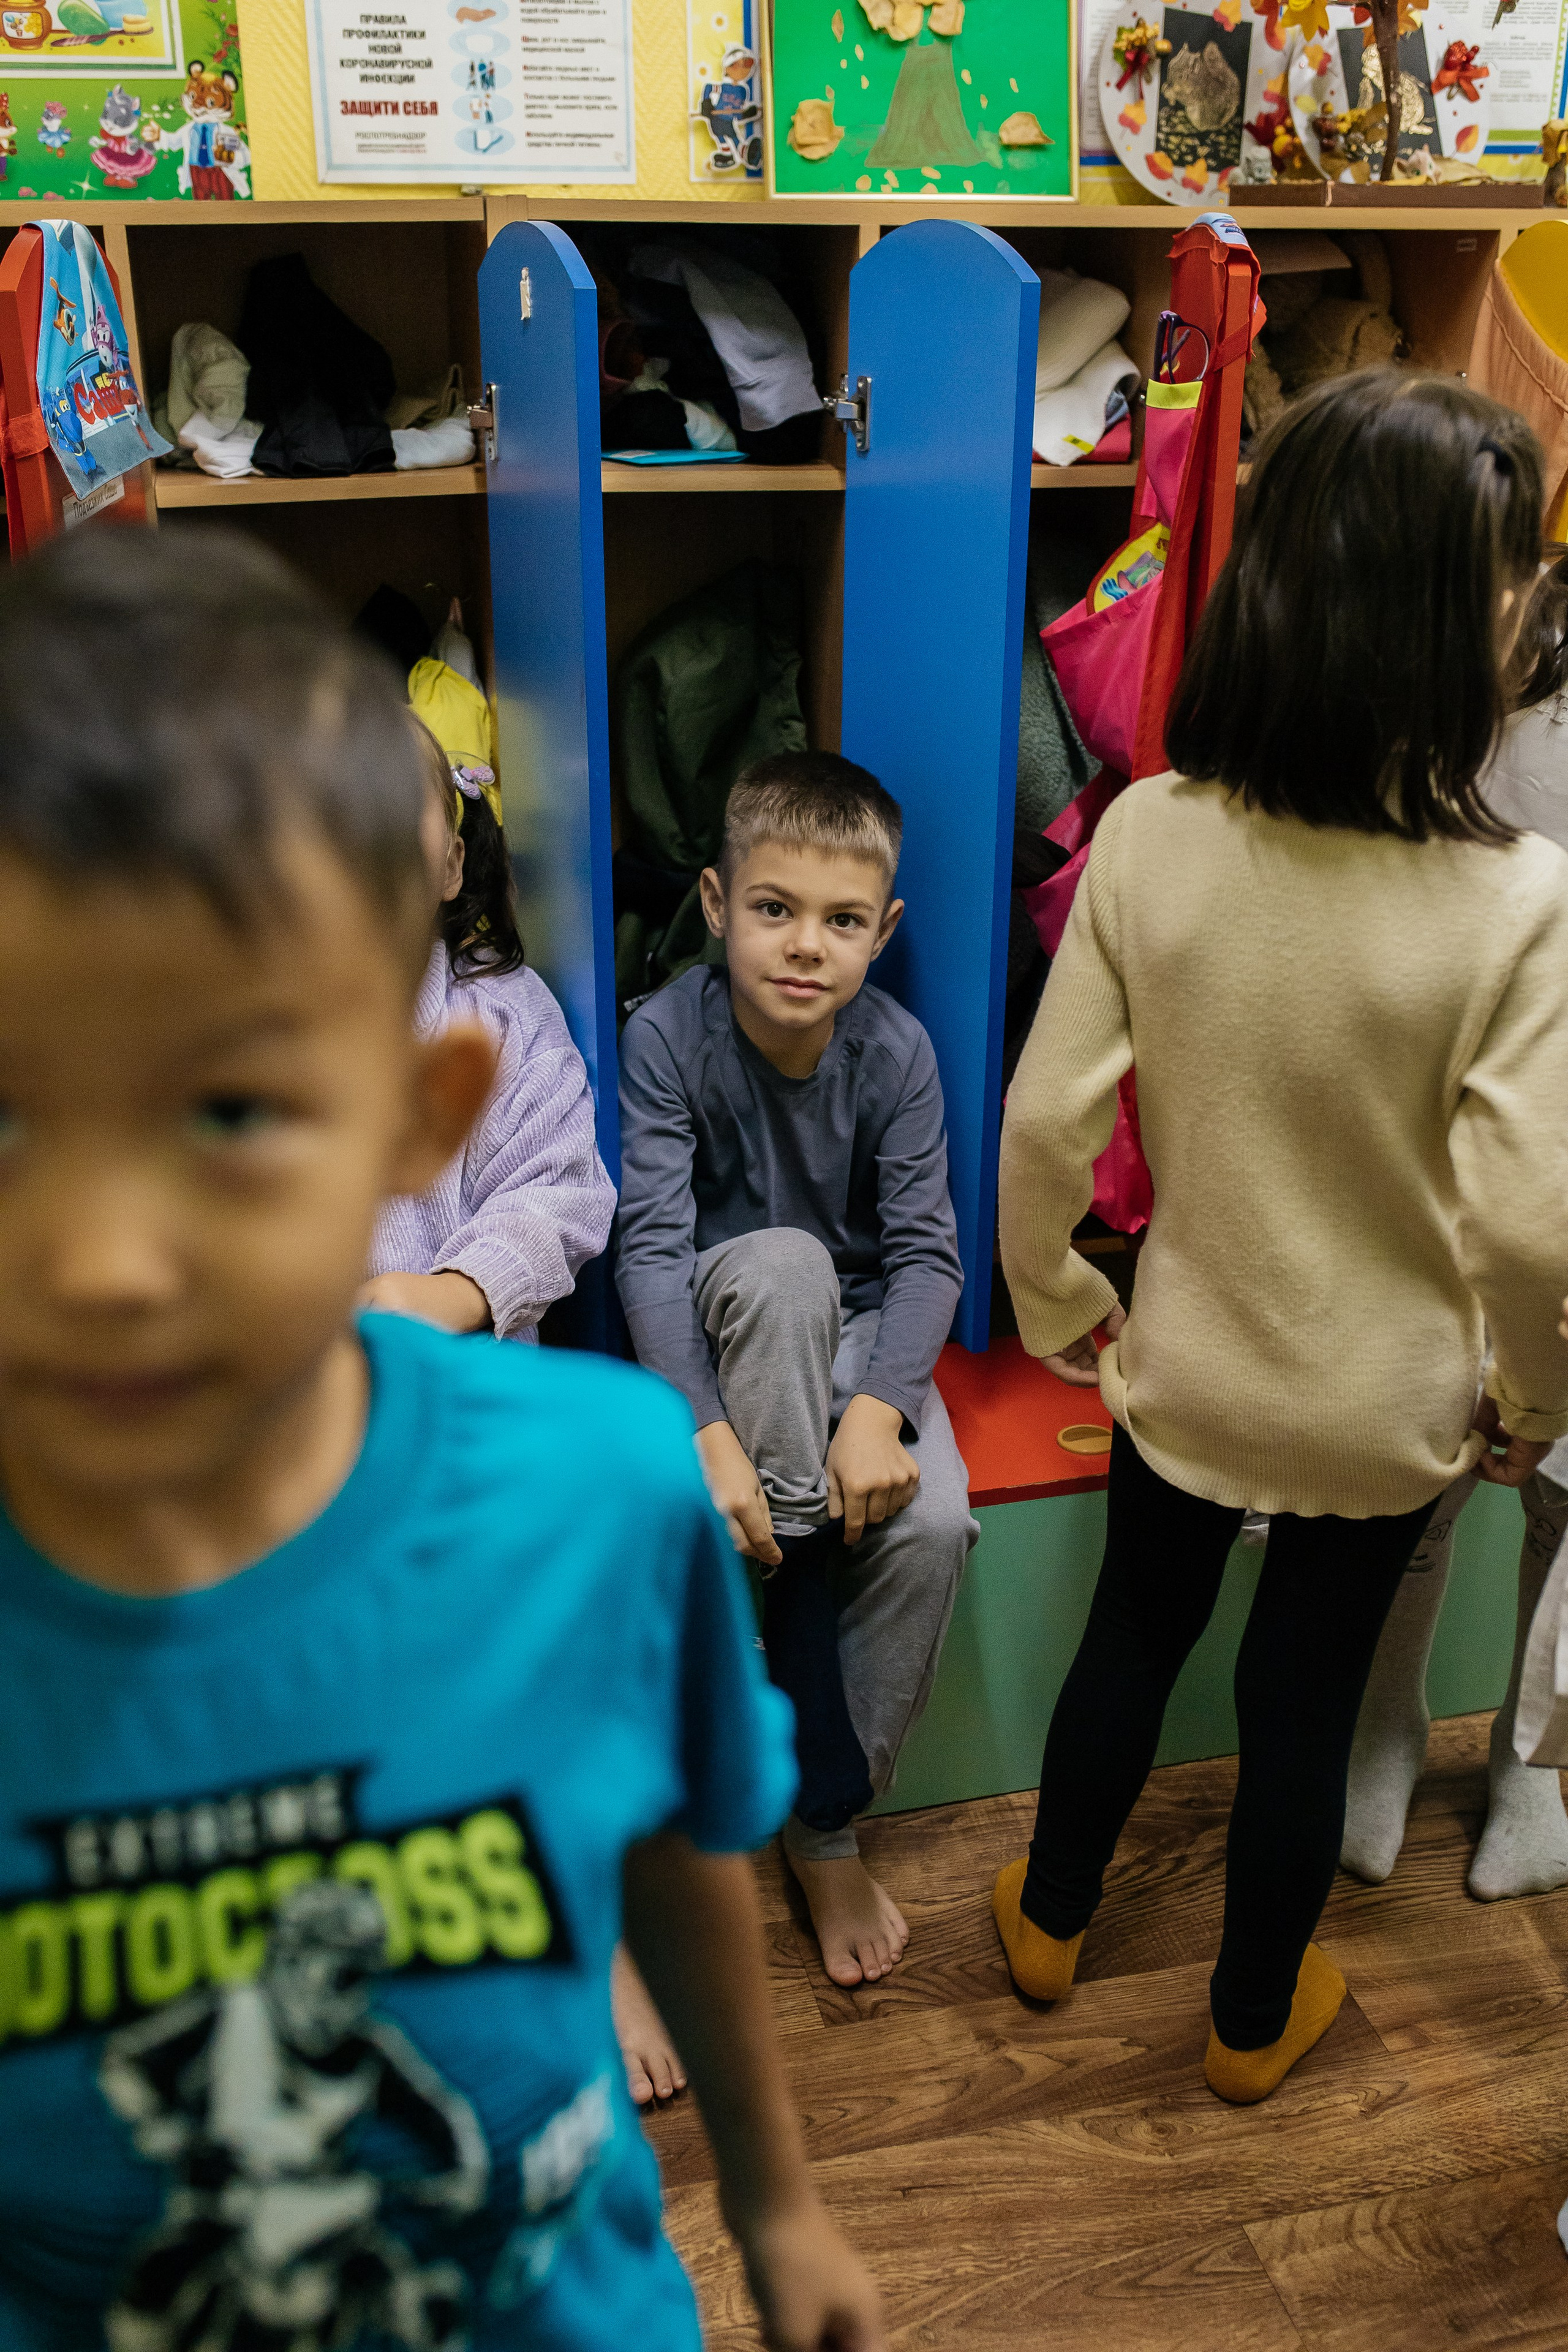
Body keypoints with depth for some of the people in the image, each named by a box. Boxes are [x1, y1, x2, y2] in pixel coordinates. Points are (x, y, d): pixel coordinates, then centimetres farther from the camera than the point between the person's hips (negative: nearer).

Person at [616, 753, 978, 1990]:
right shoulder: (666, 1034, -17)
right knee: (782, 1261, -36)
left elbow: (926, 1250, -15)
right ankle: (796, 1528, -21)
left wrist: (880, 1403, -32)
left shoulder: (896, 1051, -13)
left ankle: (824, 1816, -4)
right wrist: (708, 1428, -34)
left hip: (857, 1329, 2)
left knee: (933, 1523, -24)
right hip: (723, 1328, -1)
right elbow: (651, 1240, -22)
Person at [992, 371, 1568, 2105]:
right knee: (1306, 1696, 20)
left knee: (1132, 1637, 26)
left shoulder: (1147, 834, -18)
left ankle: (1047, 1920, 50)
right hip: (1384, 1407, -2)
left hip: (1184, 1364, 2)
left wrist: (1054, 1302, 4)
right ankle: (1255, 2021, 45)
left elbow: (1047, 1124, -14)